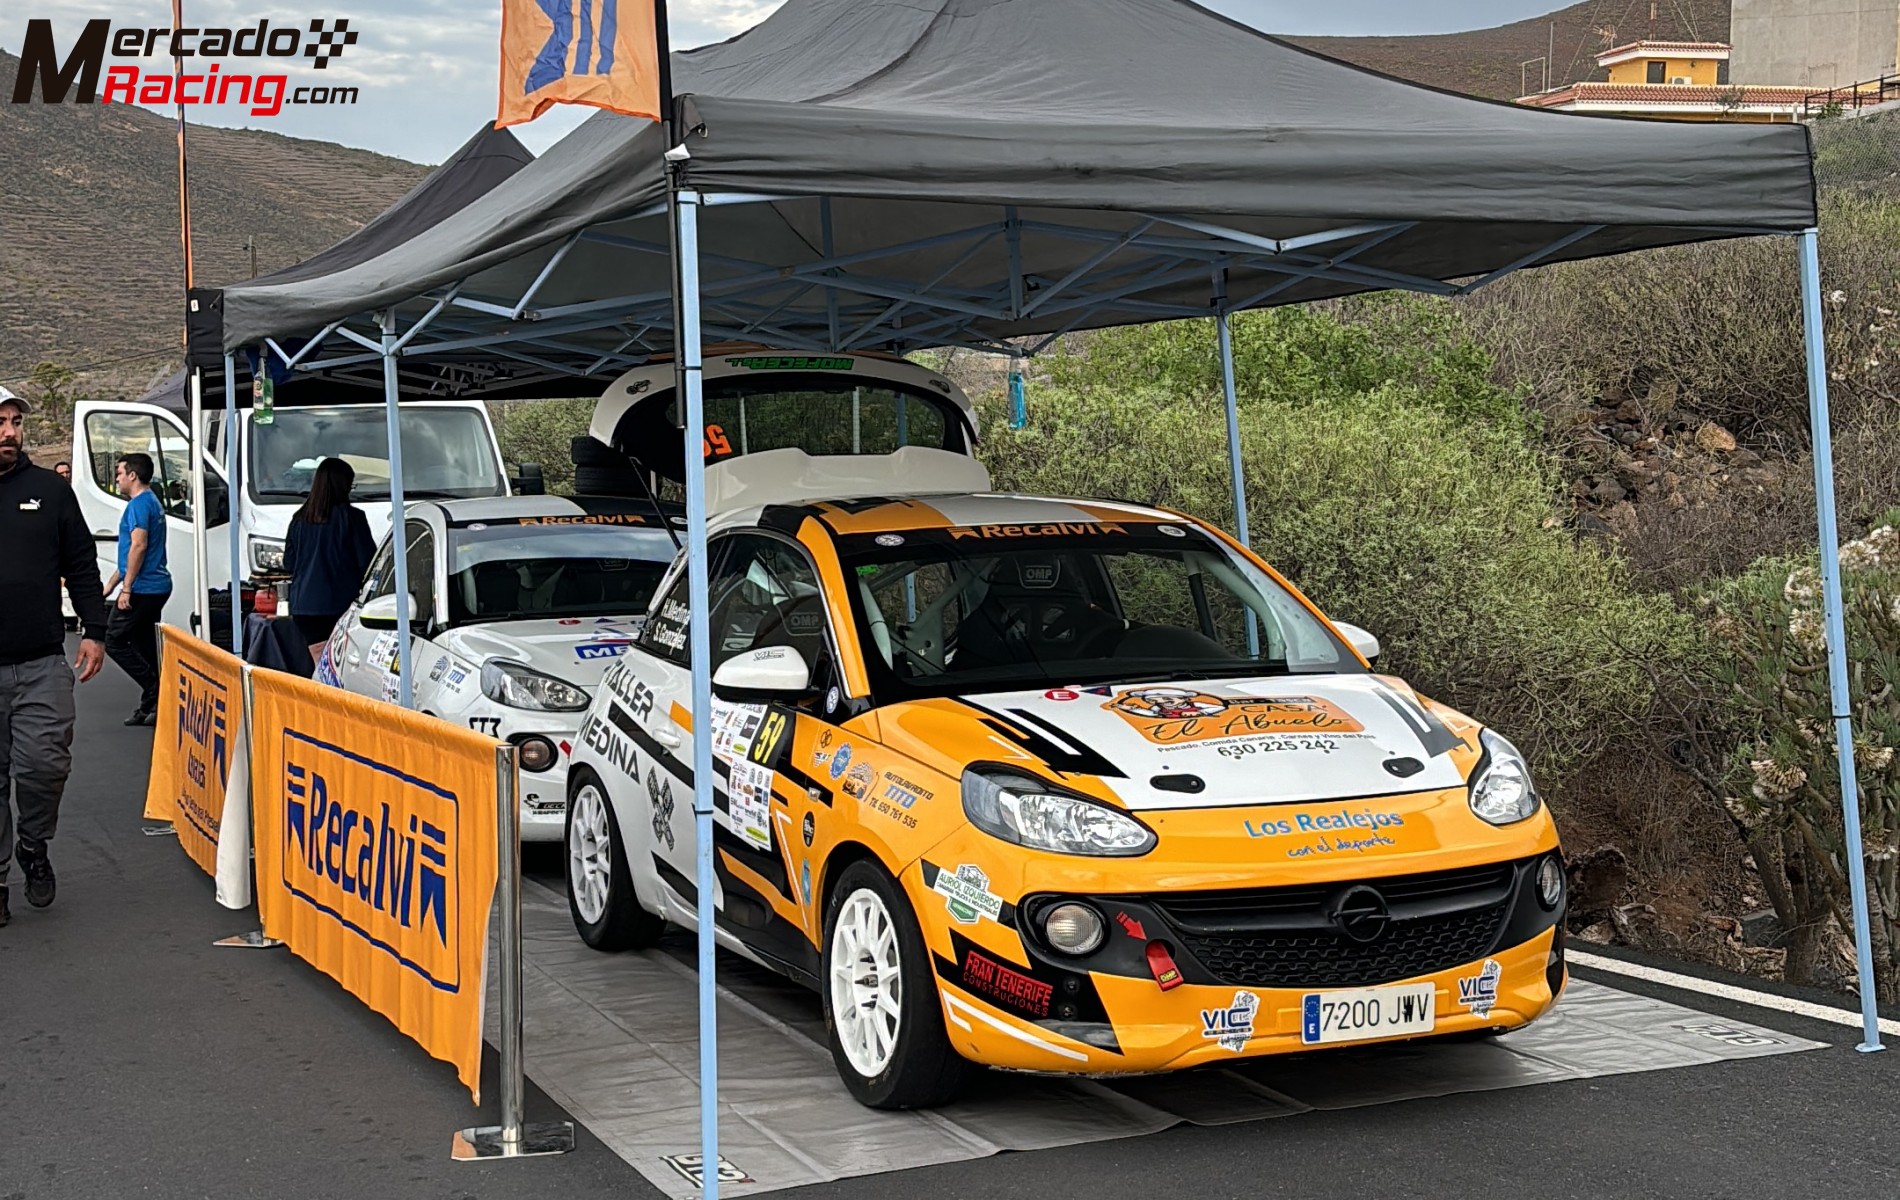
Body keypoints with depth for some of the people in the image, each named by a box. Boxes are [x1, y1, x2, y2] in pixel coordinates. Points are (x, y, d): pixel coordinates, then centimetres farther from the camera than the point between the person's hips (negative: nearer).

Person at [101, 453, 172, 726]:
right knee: (145, 645, 11)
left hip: (142, 589, -10)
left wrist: (126, 587, -20)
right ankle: (151, 705, 11)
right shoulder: (153, 502, 20)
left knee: (115, 641, -5)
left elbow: (138, 546, -22)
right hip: (157, 587, 10)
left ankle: (156, 692, -9)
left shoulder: (139, 504, -12)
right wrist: (111, 582, 28)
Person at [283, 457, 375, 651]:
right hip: (341, 604, -5)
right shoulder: (350, 517, -7)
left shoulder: (299, 520, 8)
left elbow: (289, 565, 14)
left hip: (304, 606, 5)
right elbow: (367, 561, -5)